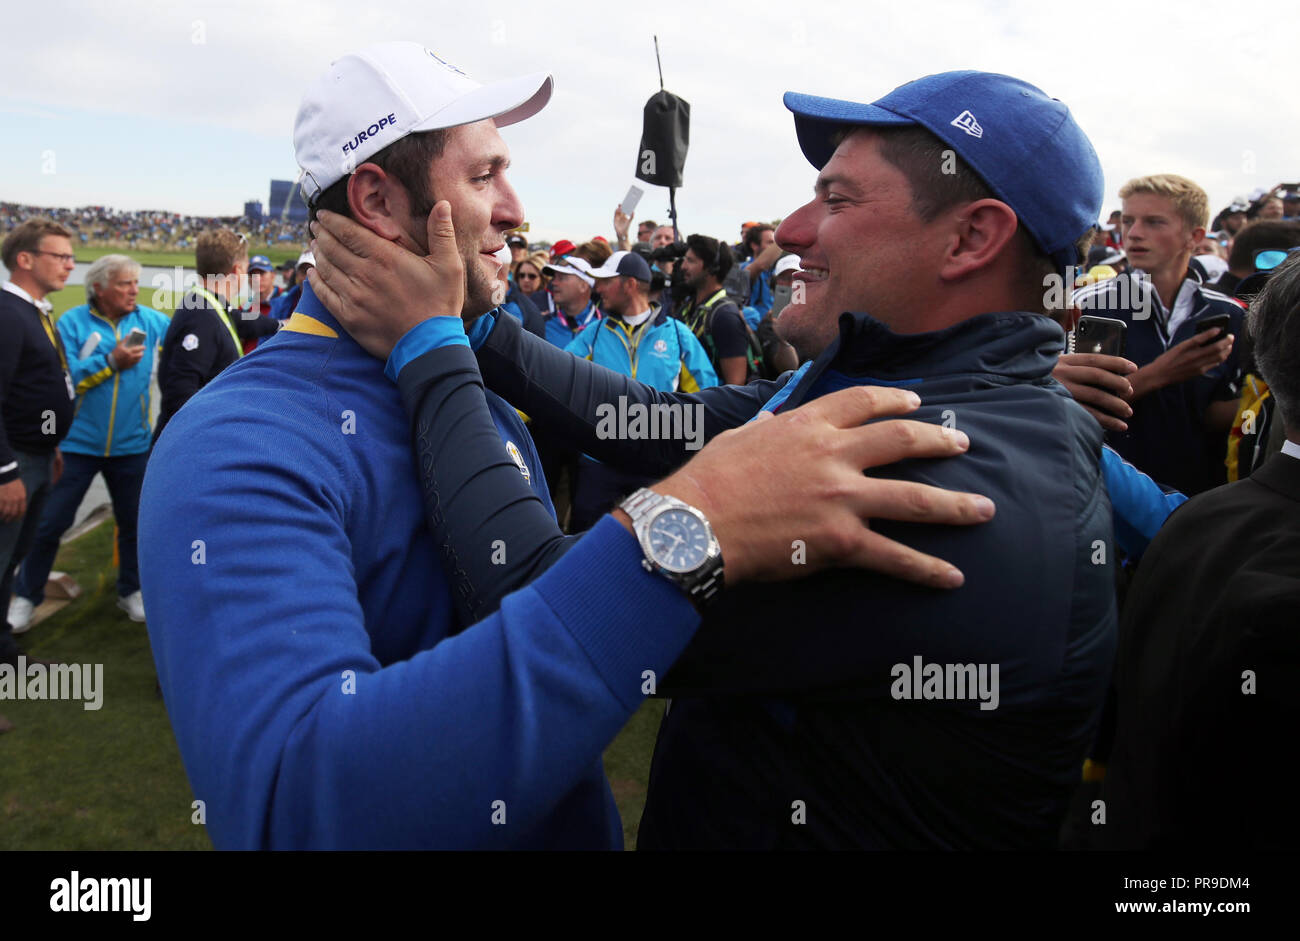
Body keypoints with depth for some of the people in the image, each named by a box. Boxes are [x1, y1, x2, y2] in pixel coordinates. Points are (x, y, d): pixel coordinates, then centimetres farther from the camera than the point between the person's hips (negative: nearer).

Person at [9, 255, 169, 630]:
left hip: (131, 445, 2)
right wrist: (111, 362, -20)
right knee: (49, 523, 5)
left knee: (134, 522, 13)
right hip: (78, 443, -2)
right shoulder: (73, 323, -6)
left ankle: (131, 590, 32)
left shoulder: (151, 321, 1)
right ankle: (26, 595, 23)